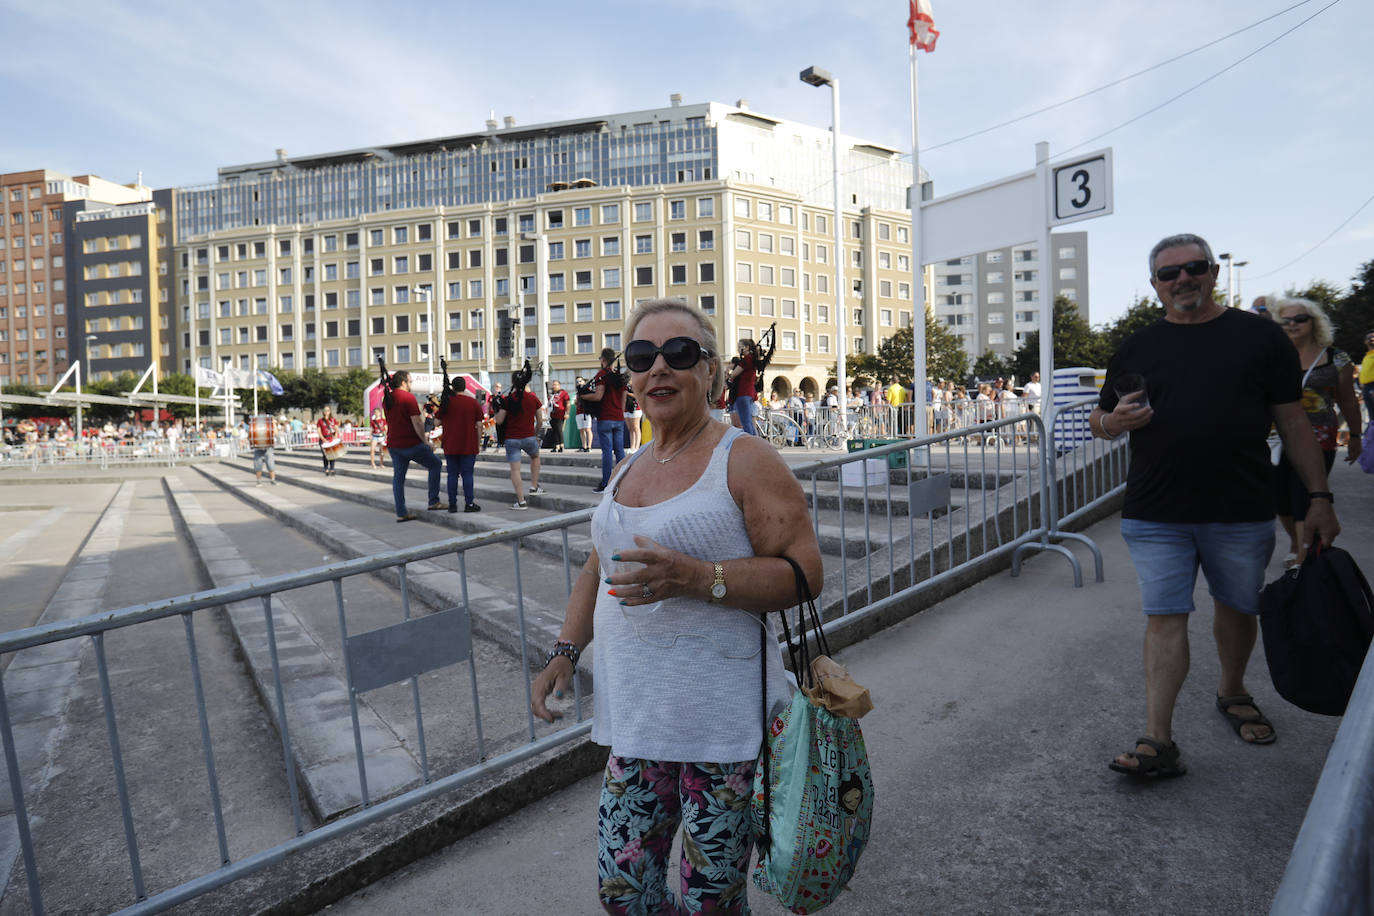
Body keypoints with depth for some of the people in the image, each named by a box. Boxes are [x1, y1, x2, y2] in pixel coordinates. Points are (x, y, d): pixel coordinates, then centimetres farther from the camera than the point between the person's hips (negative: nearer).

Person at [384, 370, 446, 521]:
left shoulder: (386, 399, 12)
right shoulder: (408, 397, -12)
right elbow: (416, 422, -17)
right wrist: (425, 442, -10)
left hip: (393, 445, 7)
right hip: (411, 444, -7)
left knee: (398, 477, 10)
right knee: (435, 464, 10)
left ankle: (401, 513, 11)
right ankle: (433, 501, 8)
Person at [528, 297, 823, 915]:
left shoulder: (744, 459, -9)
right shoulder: (628, 468, 12)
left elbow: (805, 572, -14)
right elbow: (598, 569, 21)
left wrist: (694, 577, -25)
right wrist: (565, 651, 9)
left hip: (723, 722, -6)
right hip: (637, 720, 6)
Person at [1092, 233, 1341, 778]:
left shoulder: (1259, 336, 5)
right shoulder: (1136, 349, 9)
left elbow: (1292, 422, 5)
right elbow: (1099, 420, 13)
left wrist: (1318, 496, 1)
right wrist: (1113, 421, -11)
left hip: (1241, 513, 0)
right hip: (1156, 515, 0)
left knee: (1237, 609, 16)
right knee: (1165, 619, -2)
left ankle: (1233, 693, 42)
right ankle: (1158, 742, 0)